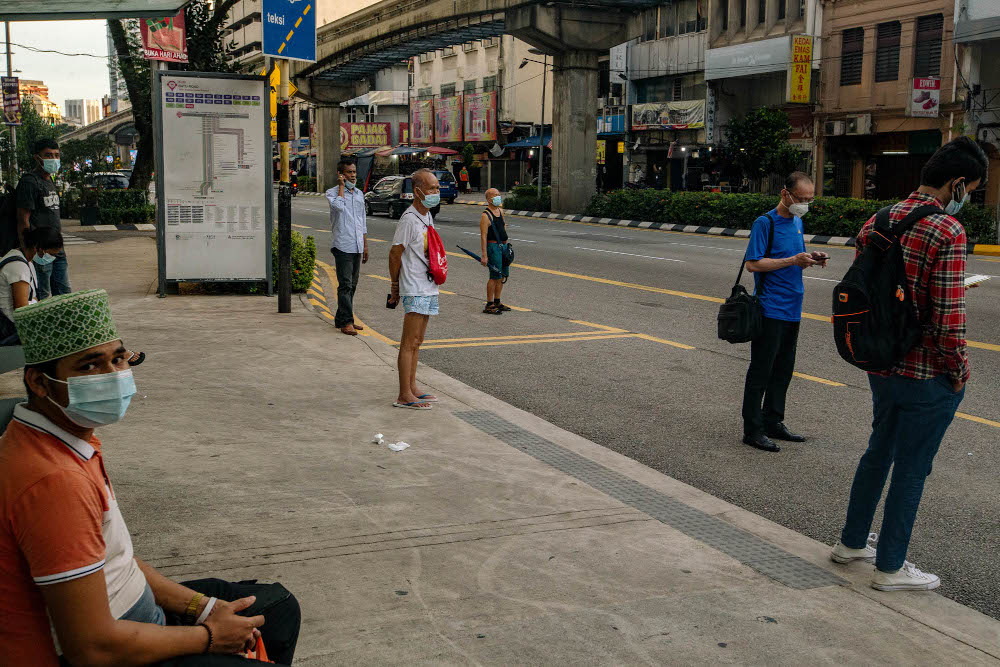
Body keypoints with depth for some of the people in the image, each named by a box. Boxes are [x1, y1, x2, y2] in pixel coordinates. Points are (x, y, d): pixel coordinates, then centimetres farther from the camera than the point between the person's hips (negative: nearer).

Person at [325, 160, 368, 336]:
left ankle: (341, 318, 20)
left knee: (352, 285, 11)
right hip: (342, 246, -7)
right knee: (345, 285, -9)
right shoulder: (332, 192, -3)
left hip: (357, 247, 7)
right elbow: (339, 206, -27)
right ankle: (346, 322, -8)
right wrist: (342, 186, -13)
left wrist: (365, 246, 18)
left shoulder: (359, 193, 16)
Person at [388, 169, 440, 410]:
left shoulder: (427, 216, 12)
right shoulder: (409, 219, -16)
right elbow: (395, 254, -13)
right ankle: (404, 395, -4)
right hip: (414, 290, -9)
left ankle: (412, 388, 22)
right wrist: (395, 287, -6)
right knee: (409, 343, -6)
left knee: (417, 342, 14)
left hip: (428, 288, 9)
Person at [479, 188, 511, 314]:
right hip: (493, 246, -9)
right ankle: (489, 305, -2)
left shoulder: (500, 211, 12)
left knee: (503, 275, 12)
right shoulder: (485, 216, -14)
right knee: (495, 276, -8)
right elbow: (483, 236, -17)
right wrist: (484, 255, -21)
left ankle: (497, 302, 24)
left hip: (503, 246, 9)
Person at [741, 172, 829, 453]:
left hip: (792, 309, 8)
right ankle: (752, 430, 3)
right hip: (770, 310, -8)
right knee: (761, 371, -3)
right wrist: (794, 260, -20)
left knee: (783, 370, 14)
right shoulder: (765, 223, -11)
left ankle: (773, 422, 25)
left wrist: (811, 259, -1)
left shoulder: (797, 222, 13)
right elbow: (752, 263, -16)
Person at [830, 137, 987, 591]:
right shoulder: (948, 233, -20)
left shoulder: (877, 223, 3)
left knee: (878, 452, 22)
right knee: (911, 468, 5)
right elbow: (950, 317, -23)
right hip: (929, 375, -7)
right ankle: (890, 567, 17)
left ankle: (852, 542, 35)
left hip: (882, 366, 8)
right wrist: (958, 372, -10)